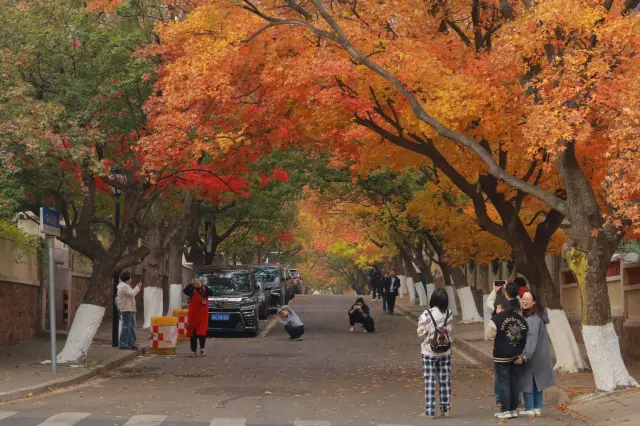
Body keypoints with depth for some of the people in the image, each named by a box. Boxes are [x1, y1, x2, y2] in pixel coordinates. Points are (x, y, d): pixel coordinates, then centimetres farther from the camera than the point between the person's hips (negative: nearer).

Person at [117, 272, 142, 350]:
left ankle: (132, 343, 17)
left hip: (131, 309, 11)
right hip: (126, 309, -11)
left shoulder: (126, 286, 20)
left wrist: (138, 287, 16)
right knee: (126, 327, -9)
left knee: (132, 327, 12)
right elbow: (131, 294, -21)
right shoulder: (123, 286, -14)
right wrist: (138, 287, -12)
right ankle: (123, 344, -7)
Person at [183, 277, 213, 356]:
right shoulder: (192, 292, 1)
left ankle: (202, 348, 10)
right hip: (193, 316, 1)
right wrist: (191, 284, -28)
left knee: (202, 333, -9)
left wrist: (204, 286, -28)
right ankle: (193, 351, 13)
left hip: (203, 316, -1)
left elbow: (211, 292, -17)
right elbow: (185, 291, -16)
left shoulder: (204, 292, 1)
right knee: (193, 335, 6)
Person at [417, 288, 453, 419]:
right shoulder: (449, 314, -4)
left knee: (430, 381, 1)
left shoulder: (426, 315, -16)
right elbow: (449, 331, 1)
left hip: (429, 352, -3)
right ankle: (446, 409, 18)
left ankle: (430, 411, 2)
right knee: (445, 380, 11)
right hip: (445, 351, 3)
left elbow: (421, 332, -11)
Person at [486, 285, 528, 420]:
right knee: (514, 382, 11)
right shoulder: (521, 319, 2)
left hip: (502, 355, -5)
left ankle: (505, 411, -1)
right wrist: (521, 352, 14)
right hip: (516, 355, 5)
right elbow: (525, 337, 7)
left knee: (503, 383, -1)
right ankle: (513, 409, 15)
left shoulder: (497, 319, -14)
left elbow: (490, 335, -4)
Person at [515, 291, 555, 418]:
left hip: (532, 355, -10)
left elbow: (531, 338, -31)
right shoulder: (537, 315, 10)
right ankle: (538, 408, 18)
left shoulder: (533, 318, -23)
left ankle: (530, 409, 3)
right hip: (539, 354, 10)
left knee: (527, 379, -1)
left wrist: (524, 356, -35)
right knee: (536, 380, 14)